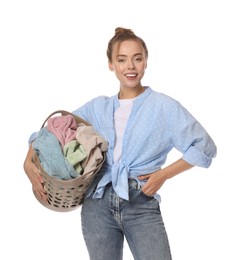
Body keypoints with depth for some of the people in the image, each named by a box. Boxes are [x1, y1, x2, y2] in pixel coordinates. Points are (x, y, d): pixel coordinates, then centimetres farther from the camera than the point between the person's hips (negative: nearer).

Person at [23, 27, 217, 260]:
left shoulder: (165, 106, 3)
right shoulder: (97, 107, 12)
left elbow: (205, 147, 1)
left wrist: (164, 174, -5)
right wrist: (29, 162, 0)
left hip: (142, 205, -2)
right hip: (98, 204, 3)